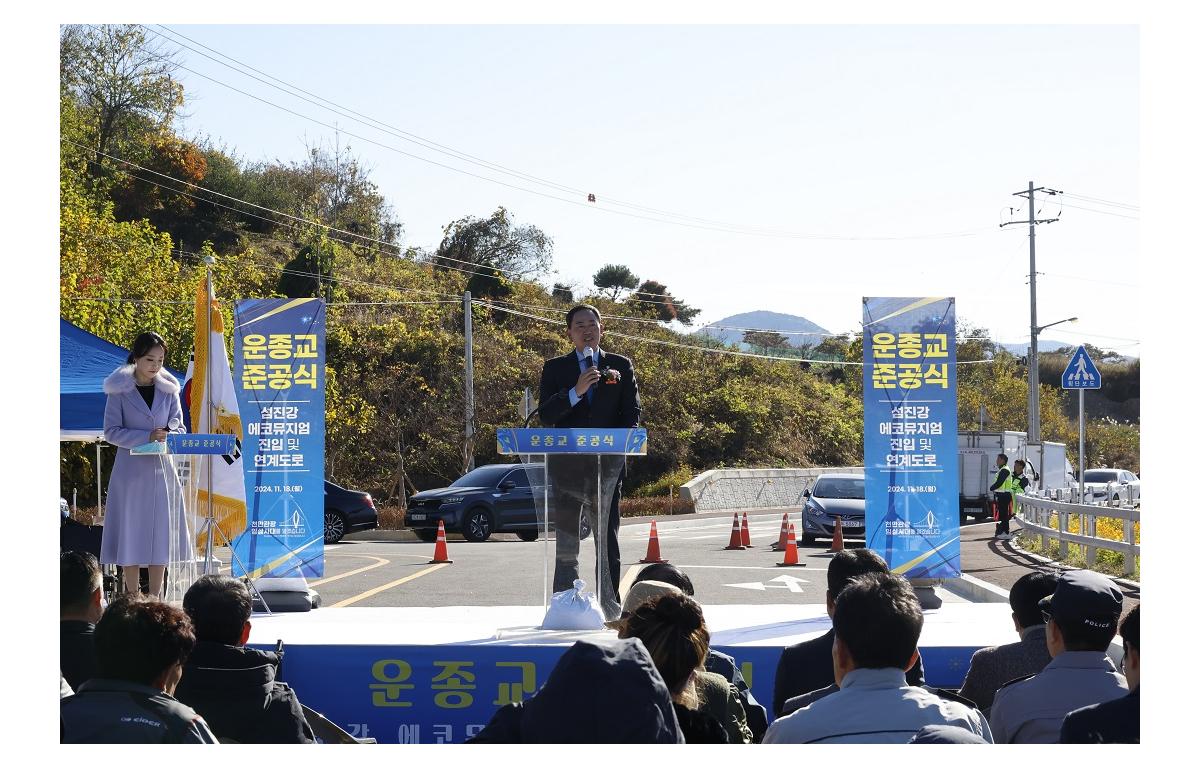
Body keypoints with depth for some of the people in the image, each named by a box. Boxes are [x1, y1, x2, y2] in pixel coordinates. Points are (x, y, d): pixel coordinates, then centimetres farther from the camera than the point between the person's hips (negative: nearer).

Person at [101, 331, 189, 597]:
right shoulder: (120, 390, -3)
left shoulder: (169, 389, 6)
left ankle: (155, 598, 8)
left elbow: (178, 425, 7)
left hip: (162, 468, 3)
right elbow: (111, 431, -6)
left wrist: (167, 436, -16)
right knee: (130, 533, -2)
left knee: (161, 533, 2)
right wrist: (147, 437, -18)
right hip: (131, 469, -3)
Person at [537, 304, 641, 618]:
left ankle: (610, 607, 5)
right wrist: (576, 391, -19)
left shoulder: (620, 366, 10)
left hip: (607, 463, 0)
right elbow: (546, 415, -4)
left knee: (608, 539, 1)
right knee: (565, 543, 2)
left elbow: (632, 412, 7)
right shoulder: (555, 368, 8)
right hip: (566, 465, 0)